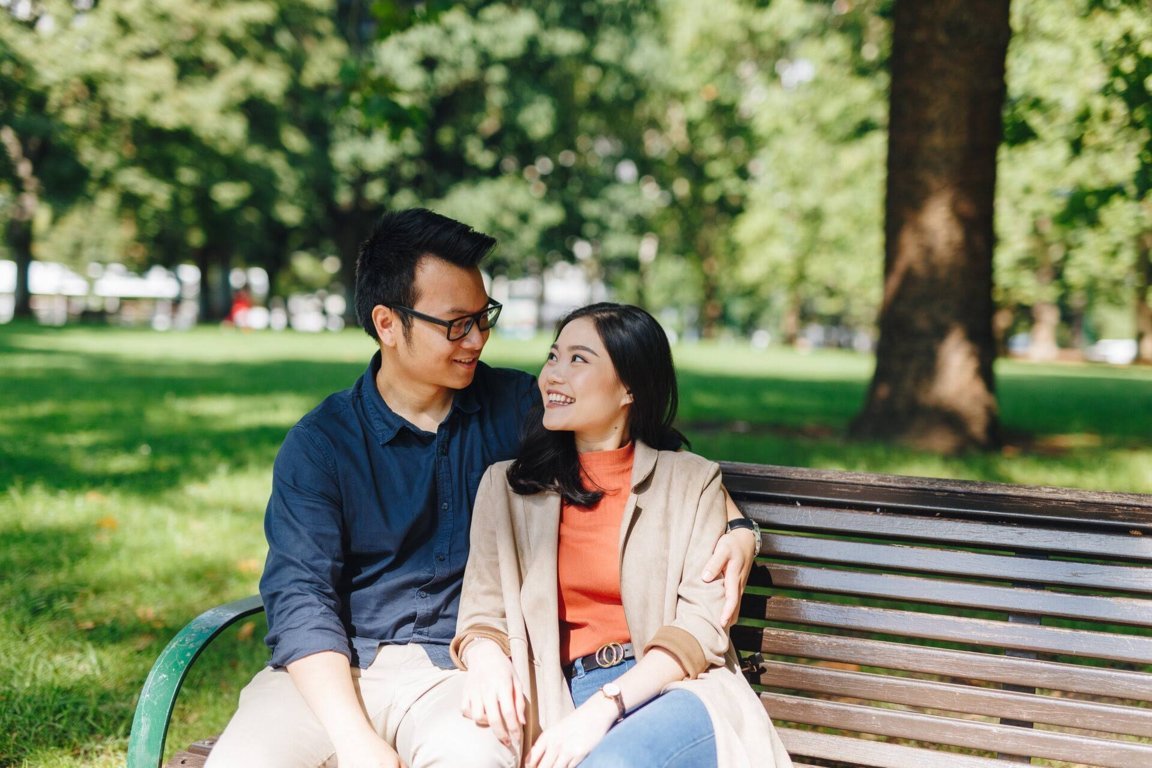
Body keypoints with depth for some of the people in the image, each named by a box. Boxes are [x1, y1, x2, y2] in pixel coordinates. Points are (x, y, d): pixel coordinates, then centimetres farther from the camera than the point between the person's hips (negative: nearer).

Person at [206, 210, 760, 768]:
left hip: (459, 668, 0)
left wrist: (736, 528, -5)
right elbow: (299, 598, -7)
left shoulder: (518, 408, 7)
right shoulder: (319, 444, 1)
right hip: (335, 669, 0)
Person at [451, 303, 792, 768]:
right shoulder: (506, 487, 14)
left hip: (679, 690, -2)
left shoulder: (691, 481, 8)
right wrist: (486, 658, -16)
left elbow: (702, 624, -2)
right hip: (565, 695, 3)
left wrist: (605, 705, -16)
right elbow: (481, 616, 10)